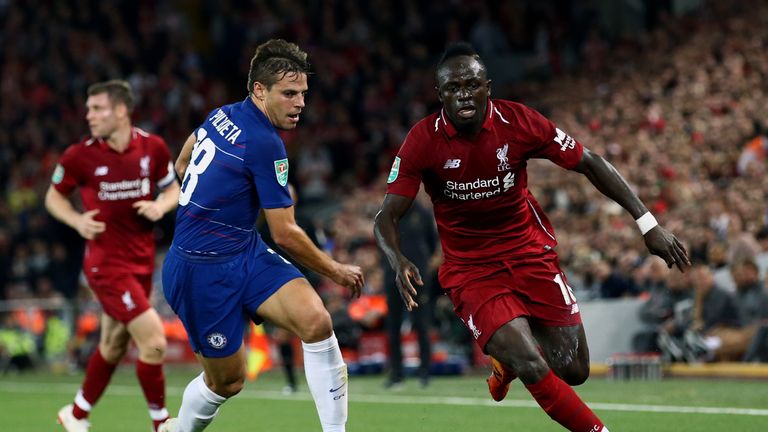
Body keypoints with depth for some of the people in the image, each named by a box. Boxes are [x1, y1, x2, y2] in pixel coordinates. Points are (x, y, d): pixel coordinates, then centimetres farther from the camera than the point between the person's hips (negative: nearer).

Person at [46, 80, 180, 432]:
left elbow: (173, 189, 12)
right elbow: (54, 196, 5)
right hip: (106, 263, -5)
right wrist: (78, 221, -14)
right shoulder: (80, 155, -10)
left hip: (142, 262, 5)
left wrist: (161, 206, -10)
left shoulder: (153, 147, -3)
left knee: (113, 347, 17)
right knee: (153, 342, -15)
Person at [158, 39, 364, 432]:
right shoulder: (265, 145, -21)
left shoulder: (222, 115, 4)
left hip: (245, 252, 8)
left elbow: (182, 165, 21)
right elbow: (285, 235, -17)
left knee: (315, 321, -15)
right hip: (203, 271, -8)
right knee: (226, 380, 4)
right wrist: (336, 271, -3)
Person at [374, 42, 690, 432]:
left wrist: (648, 224, -7)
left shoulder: (518, 121, -13)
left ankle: (507, 360, 32)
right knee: (533, 369, -21)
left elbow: (589, 163, -3)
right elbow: (387, 217, -12)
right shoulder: (423, 141, -15)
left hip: (530, 253, 2)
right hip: (470, 271, -2)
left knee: (573, 369, -1)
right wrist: (399, 262, -34)